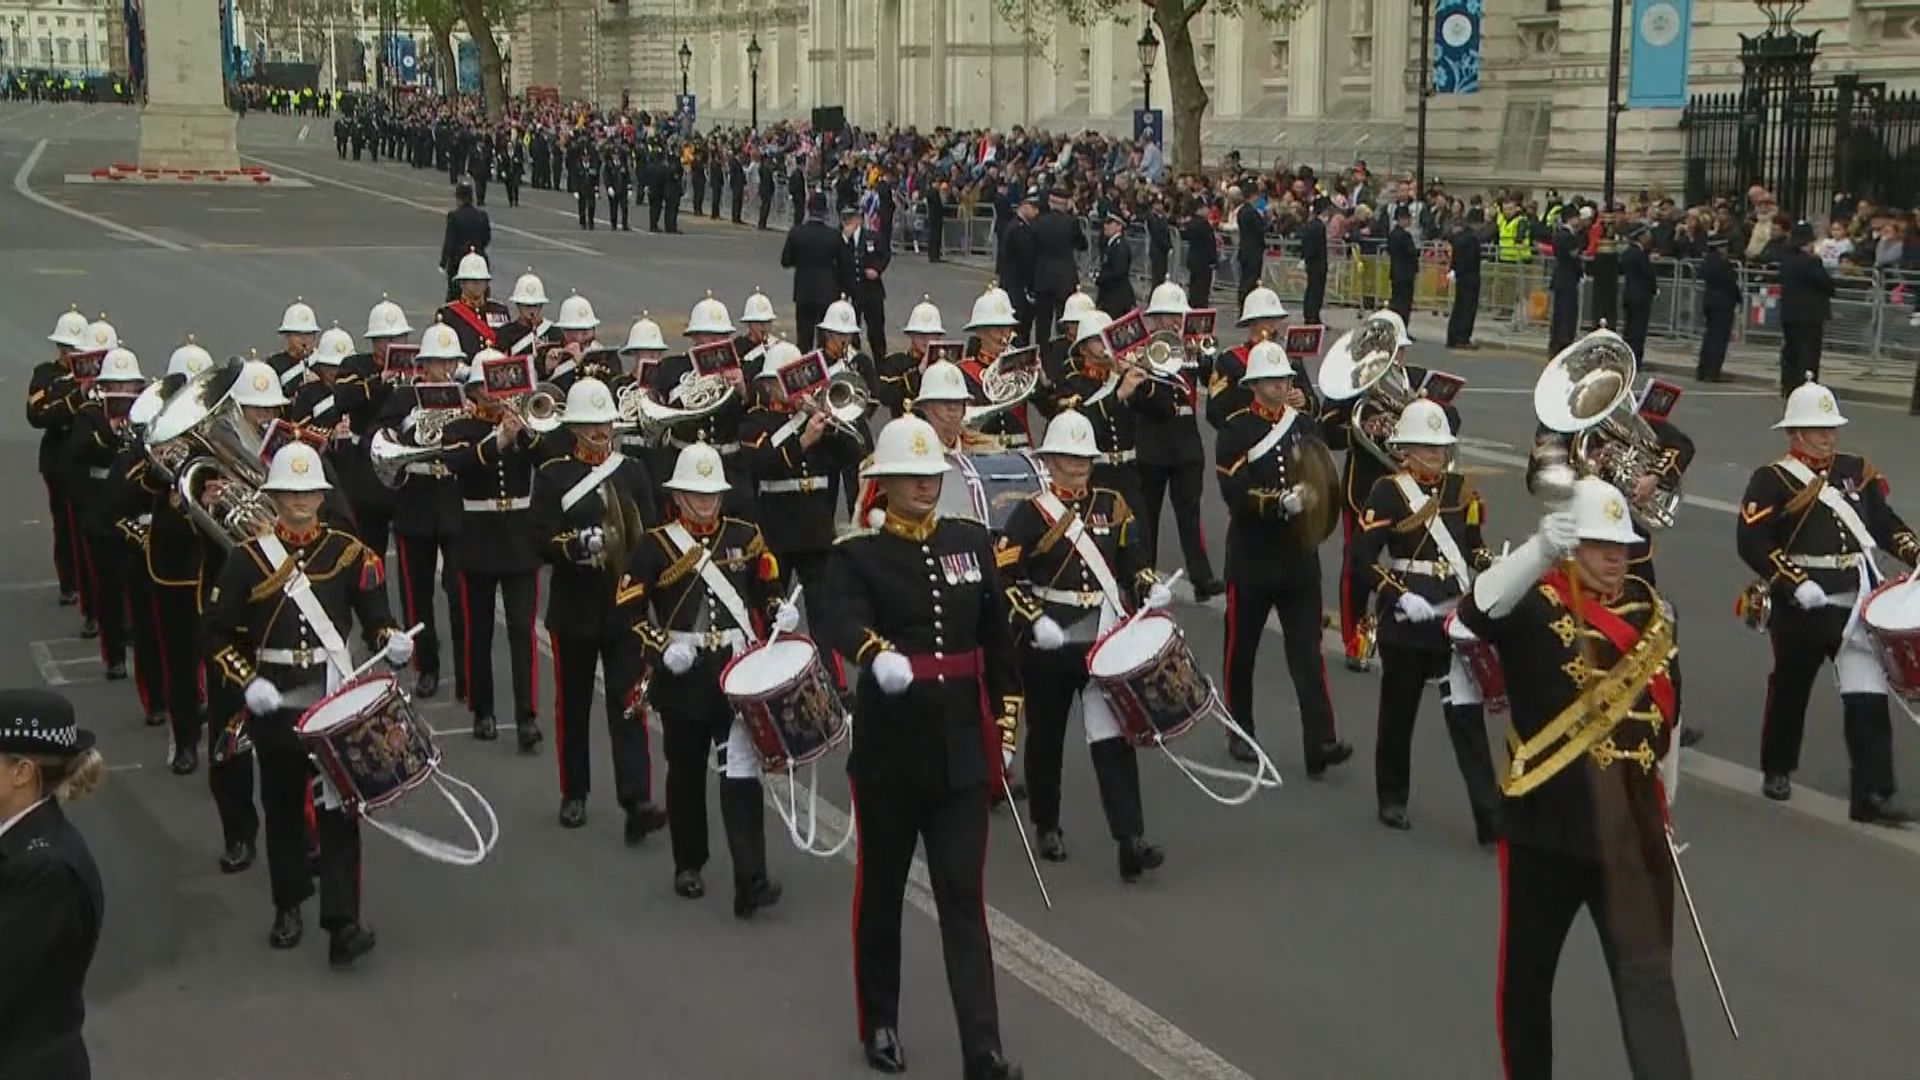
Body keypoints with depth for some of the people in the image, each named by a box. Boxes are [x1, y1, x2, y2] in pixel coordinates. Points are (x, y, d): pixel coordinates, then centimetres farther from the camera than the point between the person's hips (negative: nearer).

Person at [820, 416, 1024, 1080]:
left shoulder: (971, 542, 7)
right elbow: (844, 622, -26)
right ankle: (880, 1025, 29)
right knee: (881, 888, 12)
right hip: (890, 745, -2)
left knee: (963, 895, 0)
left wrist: (1006, 729, 7)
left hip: (961, 745, 2)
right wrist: (878, 654, -47)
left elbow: (998, 640, 10)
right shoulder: (857, 553, -5)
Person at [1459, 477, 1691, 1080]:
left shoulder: (1650, 607, 9)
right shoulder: (1533, 603, -7)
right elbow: (1477, 611, -32)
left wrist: (1666, 811, 23)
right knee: (1527, 972, 10)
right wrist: (1540, 549, -46)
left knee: (1648, 978, -1)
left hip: (1633, 824, 3)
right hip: (1547, 822, -3)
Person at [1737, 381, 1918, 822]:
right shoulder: (1773, 480, -7)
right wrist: (1796, 583, -21)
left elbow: (1884, 523, 17)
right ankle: (1777, 770, 35)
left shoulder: (1857, 470, 10)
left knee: (1868, 700, -5)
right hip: (1801, 609, -4)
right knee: (1790, 690, 14)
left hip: (1857, 604, 4)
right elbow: (1752, 542, -15)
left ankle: (1872, 794, -5)